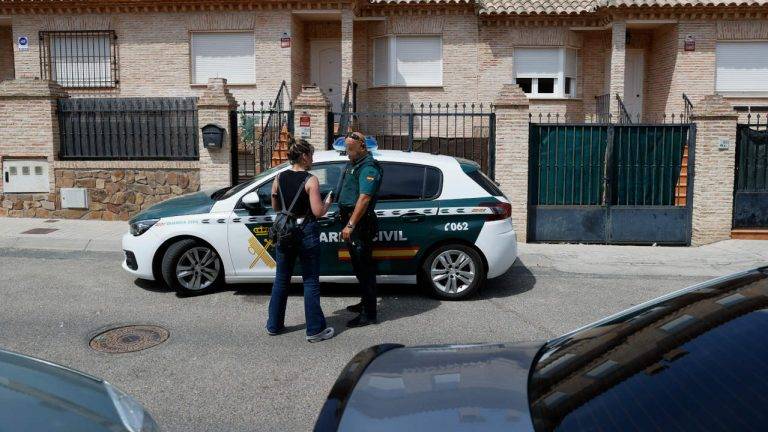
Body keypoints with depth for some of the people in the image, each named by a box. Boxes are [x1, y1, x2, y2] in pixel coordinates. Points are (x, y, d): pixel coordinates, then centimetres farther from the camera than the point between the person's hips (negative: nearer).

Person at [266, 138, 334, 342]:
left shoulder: (279, 178, 2)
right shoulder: (310, 180, -13)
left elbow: (275, 207, 11)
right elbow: (318, 212, -16)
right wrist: (328, 202, 3)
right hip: (306, 233, -5)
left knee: (281, 279, 17)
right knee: (310, 281, 4)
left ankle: (274, 325, 27)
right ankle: (315, 329, 9)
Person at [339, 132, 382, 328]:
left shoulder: (368, 167, -16)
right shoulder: (353, 164, 16)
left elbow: (364, 198, -26)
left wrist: (350, 225, -29)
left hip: (361, 223, -10)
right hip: (351, 220, 10)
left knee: (364, 267, -5)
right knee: (358, 266, 19)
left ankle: (369, 314, 1)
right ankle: (365, 302, 33)